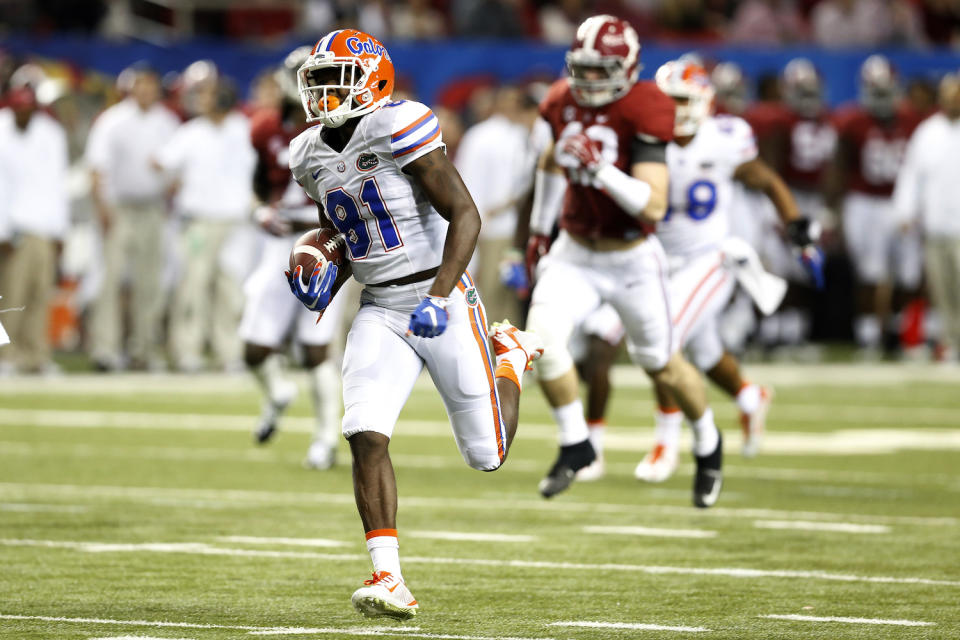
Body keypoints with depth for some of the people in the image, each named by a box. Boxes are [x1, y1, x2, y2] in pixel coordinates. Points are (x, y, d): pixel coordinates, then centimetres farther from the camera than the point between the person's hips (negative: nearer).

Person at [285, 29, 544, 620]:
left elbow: (465, 215, -18)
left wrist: (439, 298, -26)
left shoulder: (399, 129, -17)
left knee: (487, 455, 5)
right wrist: (325, 268, 4)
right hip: (380, 312, 5)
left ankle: (512, 355, 36)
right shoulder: (312, 155, 7)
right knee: (367, 436, -17)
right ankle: (389, 581, -15)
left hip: (444, 301, -5)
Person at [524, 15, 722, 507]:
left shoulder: (642, 115, -23)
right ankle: (575, 444, 0)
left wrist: (598, 168, -39)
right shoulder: (565, 102, -6)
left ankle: (708, 446, 40)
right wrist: (539, 228, 24)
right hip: (574, 254, 4)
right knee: (542, 335, -20)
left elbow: (654, 206, -30)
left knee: (660, 363, 12)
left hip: (631, 261, -4)